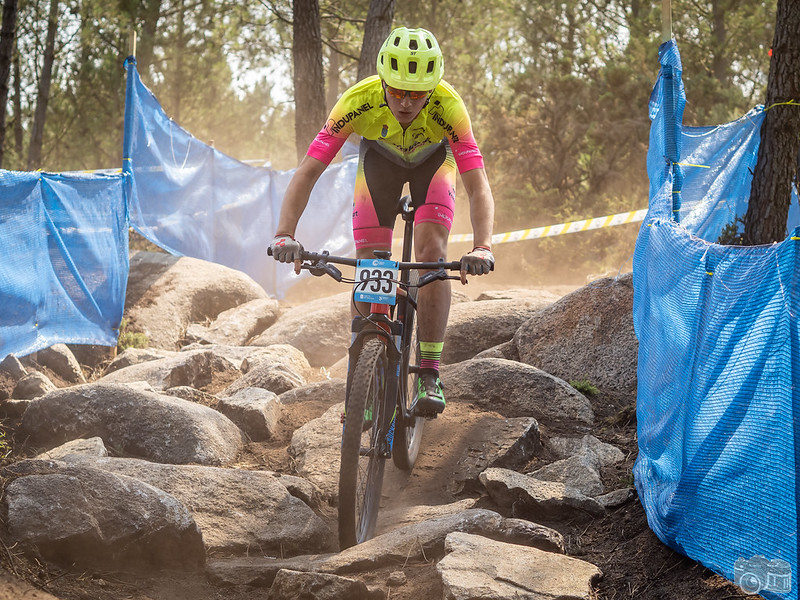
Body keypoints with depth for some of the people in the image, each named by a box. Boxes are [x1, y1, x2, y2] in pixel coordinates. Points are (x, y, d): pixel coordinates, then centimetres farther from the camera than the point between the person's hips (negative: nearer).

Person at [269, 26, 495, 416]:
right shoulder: (359, 101, -38)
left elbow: (478, 187, -44)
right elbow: (307, 172, -38)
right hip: (379, 157, 1)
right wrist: (285, 235, -52)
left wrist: (482, 248, -60)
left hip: (432, 159, -1)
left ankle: (429, 376, -16)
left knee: (431, 254, -21)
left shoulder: (448, 106, -40)